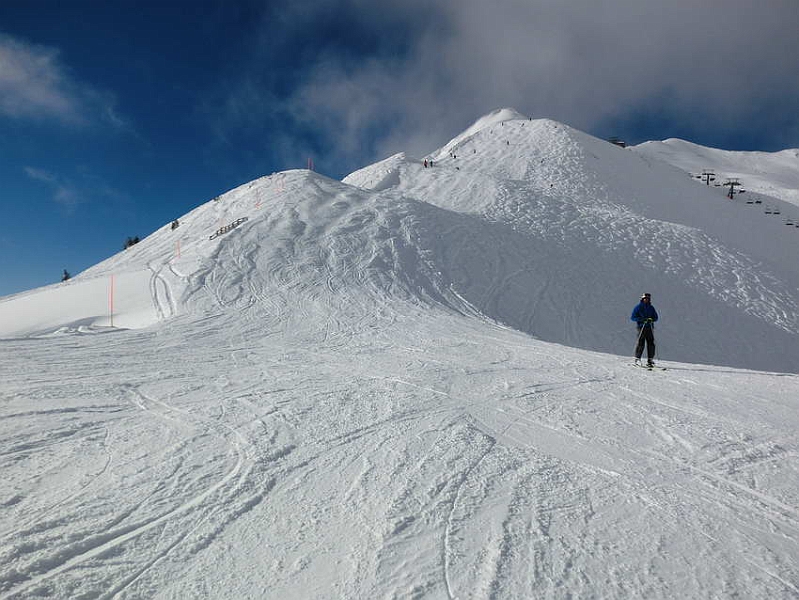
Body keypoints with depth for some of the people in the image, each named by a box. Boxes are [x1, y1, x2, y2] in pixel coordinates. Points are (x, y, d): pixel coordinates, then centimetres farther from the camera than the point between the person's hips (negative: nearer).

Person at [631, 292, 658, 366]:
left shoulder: (651, 308, 15)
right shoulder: (638, 307, 3)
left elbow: (656, 317, 17)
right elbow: (632, 317, -2)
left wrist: (651, 319, -7)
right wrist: (642, 319, -15)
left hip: (650, 327, 4)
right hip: (641, 327, -4)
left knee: (651, 343, -1)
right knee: (640, 343, -9)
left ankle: (650, 360, 6)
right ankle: (637, 359, 1)